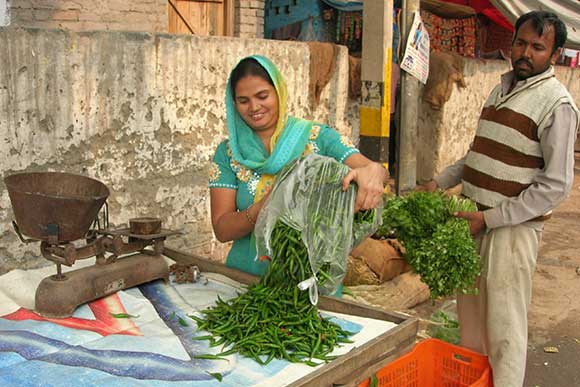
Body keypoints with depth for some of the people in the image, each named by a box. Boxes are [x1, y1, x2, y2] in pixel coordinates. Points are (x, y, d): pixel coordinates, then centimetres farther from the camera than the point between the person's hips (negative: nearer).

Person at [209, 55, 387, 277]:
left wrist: (373, 172, -33)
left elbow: (370, 168, -9)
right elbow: (222, 230, -2)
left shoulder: (317, 137, 1)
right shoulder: (228, 154, 3)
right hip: (246, 275, 1)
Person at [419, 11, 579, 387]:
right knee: (470, 314, 17)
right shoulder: (501, 88, 13)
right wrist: (440, 182, 10)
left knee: (504, 325, 0)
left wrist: (489, 218, -17)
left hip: (512, 227, -7)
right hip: (475, 219, 7)